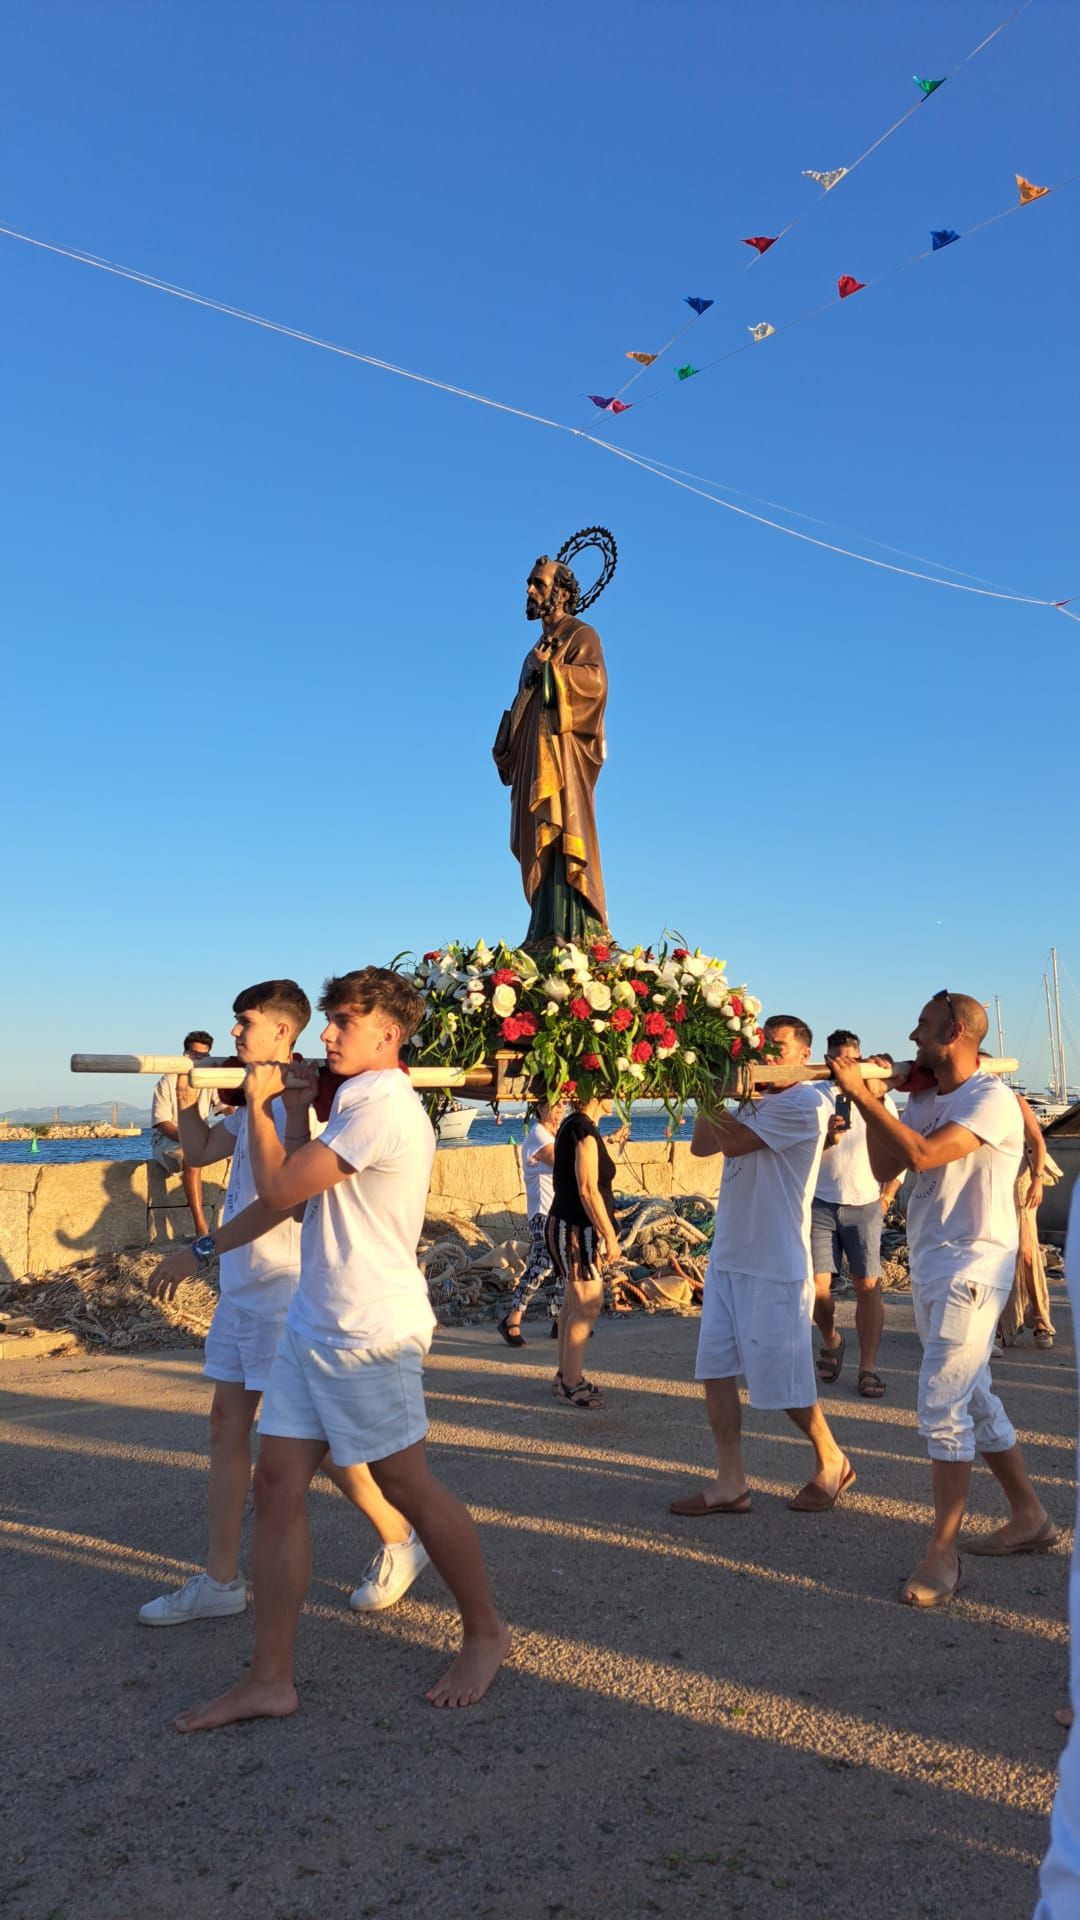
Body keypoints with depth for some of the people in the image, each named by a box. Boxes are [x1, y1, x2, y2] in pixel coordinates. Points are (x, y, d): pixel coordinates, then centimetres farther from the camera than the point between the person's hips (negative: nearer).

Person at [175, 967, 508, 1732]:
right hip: (315, 1324, 10)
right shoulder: (360, 1101, 15)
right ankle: (271, 1679, 13)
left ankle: (485, 1633, 25)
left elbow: (279, 1189, -19)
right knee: (277, 1484, 6)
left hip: (369, 1333, -10)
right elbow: (300, 1196, 15)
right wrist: (295, 1112, 8)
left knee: (410, 1488, 5)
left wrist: (261, 1104, -5)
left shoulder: (382, 1105, -18)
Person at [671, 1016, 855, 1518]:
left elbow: (731, 1140, -19)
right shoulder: (756, 1101, 17)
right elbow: (701, 1145, 10)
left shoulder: (805, 1103, -12)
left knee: (780, 1377, 1)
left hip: (775, 1263, -8)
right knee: (715, 1367, 5)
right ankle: (730, 1483, 12)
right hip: (728, 1255, 8)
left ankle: (831, 1462, 25)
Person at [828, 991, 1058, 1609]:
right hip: (929, 1266, 9)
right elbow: (886, 1169, 7)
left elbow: (922, 1154, -27)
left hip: (971, 1266, -9)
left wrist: (863, 1096, -23)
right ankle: (1031, 1517, 30)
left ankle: (943, 1553, -1)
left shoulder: (991, 1099, -15)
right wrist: (872, 1102, -2)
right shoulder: (924, 1099, 10)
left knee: (943, 1405, -10)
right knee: (973, 1398, 16)